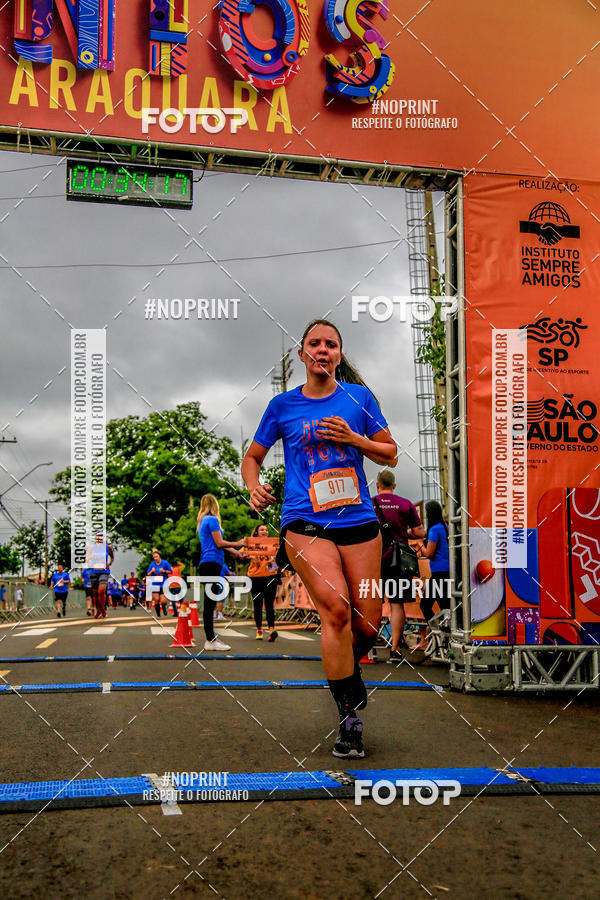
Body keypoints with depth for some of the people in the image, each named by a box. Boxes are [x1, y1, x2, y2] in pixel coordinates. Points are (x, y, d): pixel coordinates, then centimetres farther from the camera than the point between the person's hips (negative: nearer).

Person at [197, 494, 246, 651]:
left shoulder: (203, 521, 22)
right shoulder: (212, 520, -6)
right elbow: (219, 543, -11)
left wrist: (237, 552, 30)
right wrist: (238, 544, 2)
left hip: (206, 565, 10)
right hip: (212, 563, -10)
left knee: (210, 602, 11)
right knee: (210, 602, -11)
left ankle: (211, 638, 15)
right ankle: (210, 641, -12)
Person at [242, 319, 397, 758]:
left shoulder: (358, 396, 8)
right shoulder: (283, 405, 8)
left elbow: (391, 454, 12)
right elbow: (253, 457, 17)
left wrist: (354, 438, -6)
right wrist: (255, 486, -4)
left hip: (358, 521, 2)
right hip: (305, 523, -2)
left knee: (368, 623, 3)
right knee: (335, 606, -22)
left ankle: (344, 669, 38)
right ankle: (350, 716, -10)